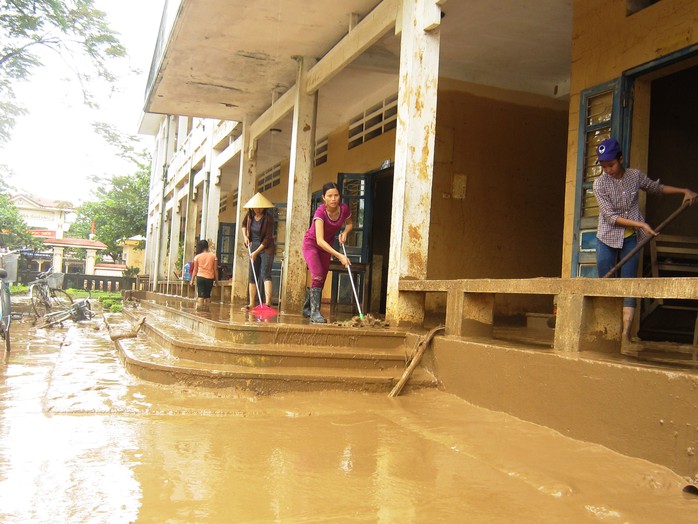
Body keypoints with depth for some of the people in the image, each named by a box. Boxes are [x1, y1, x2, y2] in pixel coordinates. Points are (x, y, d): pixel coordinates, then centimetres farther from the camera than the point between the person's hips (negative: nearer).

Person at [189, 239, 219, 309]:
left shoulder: (197, 257, 1)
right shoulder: (213, 256, 2)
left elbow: (195, 270, 4)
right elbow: (215, 269, 3)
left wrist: (192, 280, 12)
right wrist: (216, 280, 10)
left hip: (200, 277, -1)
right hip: (210, 278, 1)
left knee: (200, 295, -1)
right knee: (207, 295, 12)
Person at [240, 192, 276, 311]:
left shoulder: (268, 218, -15)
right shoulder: (250, 215, 0)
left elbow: (268, 238, -16)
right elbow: (244, 224, 23)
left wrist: (256, 252, -16)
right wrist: (245, 236, 5)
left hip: (266, 248, -6)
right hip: (254, 247, 6)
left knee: (265, 274, -20)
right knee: (252, 277, 6)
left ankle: (268, 302, -29)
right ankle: (251, 304, 13)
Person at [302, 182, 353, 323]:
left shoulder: (344, 209, -17)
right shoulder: (320, 212, -32)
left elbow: (349, 223, 7)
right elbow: (319, 240, -41)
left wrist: (344, 233, -16)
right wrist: (339, 256, -48)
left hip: (327, 246, 5)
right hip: (311, 244, -5)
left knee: (321, 279, 8)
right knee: (317, 276, -22)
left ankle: (307, 309, 25)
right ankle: (315, 312, -20)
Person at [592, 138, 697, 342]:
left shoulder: (636, 175, -1)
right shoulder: (600, 183, -9)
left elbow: (657, 188, 18)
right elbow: (610, 216, -15)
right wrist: (640, 224, -20)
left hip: (631, 239, 2)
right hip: (608, 239, -2)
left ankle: (626, 335, -9)